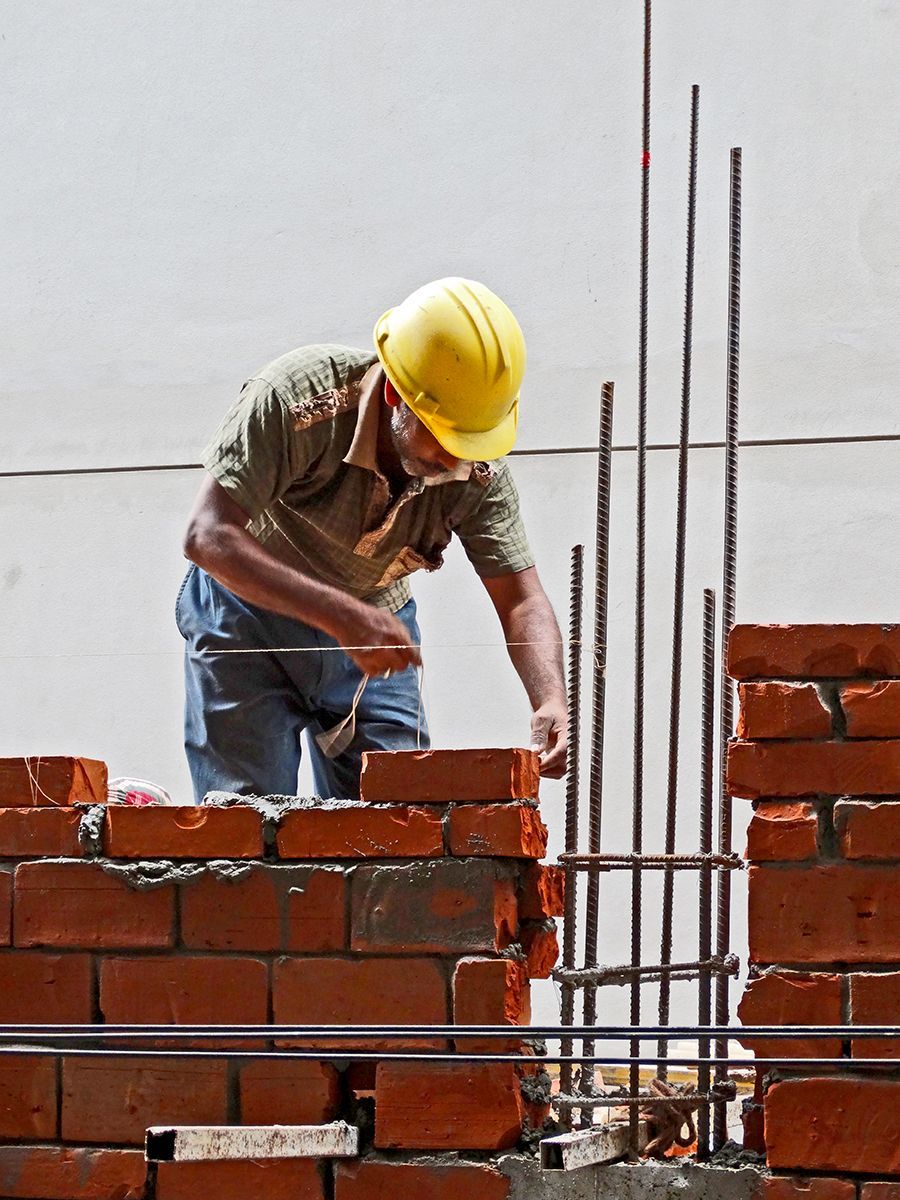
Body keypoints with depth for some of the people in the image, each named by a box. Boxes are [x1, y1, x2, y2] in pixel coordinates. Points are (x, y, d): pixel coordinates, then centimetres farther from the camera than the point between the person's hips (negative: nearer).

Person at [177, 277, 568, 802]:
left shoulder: (479, 472, -19)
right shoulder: (299, 397, -32)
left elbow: (521, 600, -15)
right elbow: (208, 537, -36)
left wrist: (551, 701, -36)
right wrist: (341, 616, -46)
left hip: (375, 629, 3)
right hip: (250, 617, -3)